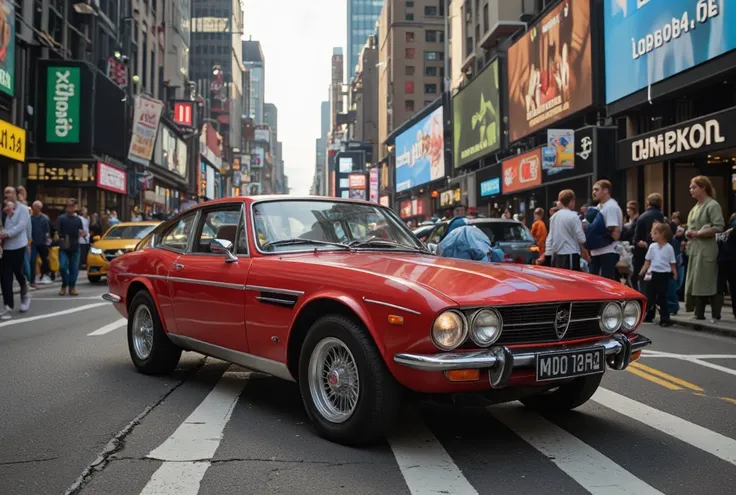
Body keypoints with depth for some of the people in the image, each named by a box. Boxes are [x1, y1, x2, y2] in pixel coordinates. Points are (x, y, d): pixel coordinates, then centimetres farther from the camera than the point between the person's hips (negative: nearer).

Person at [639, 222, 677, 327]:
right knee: (650, 296, 9)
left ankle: (665, 318, 8)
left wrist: (675, 273, -11)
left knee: (662, 298, 1)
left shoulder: (669, 248, -4)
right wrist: (642, 272, -1)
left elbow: (672, 263, 1)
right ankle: (648, 316, 21)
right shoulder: (652, 246, 4)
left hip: (664, 275, -3)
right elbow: (647, 261, 7)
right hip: (653, 274, 3)